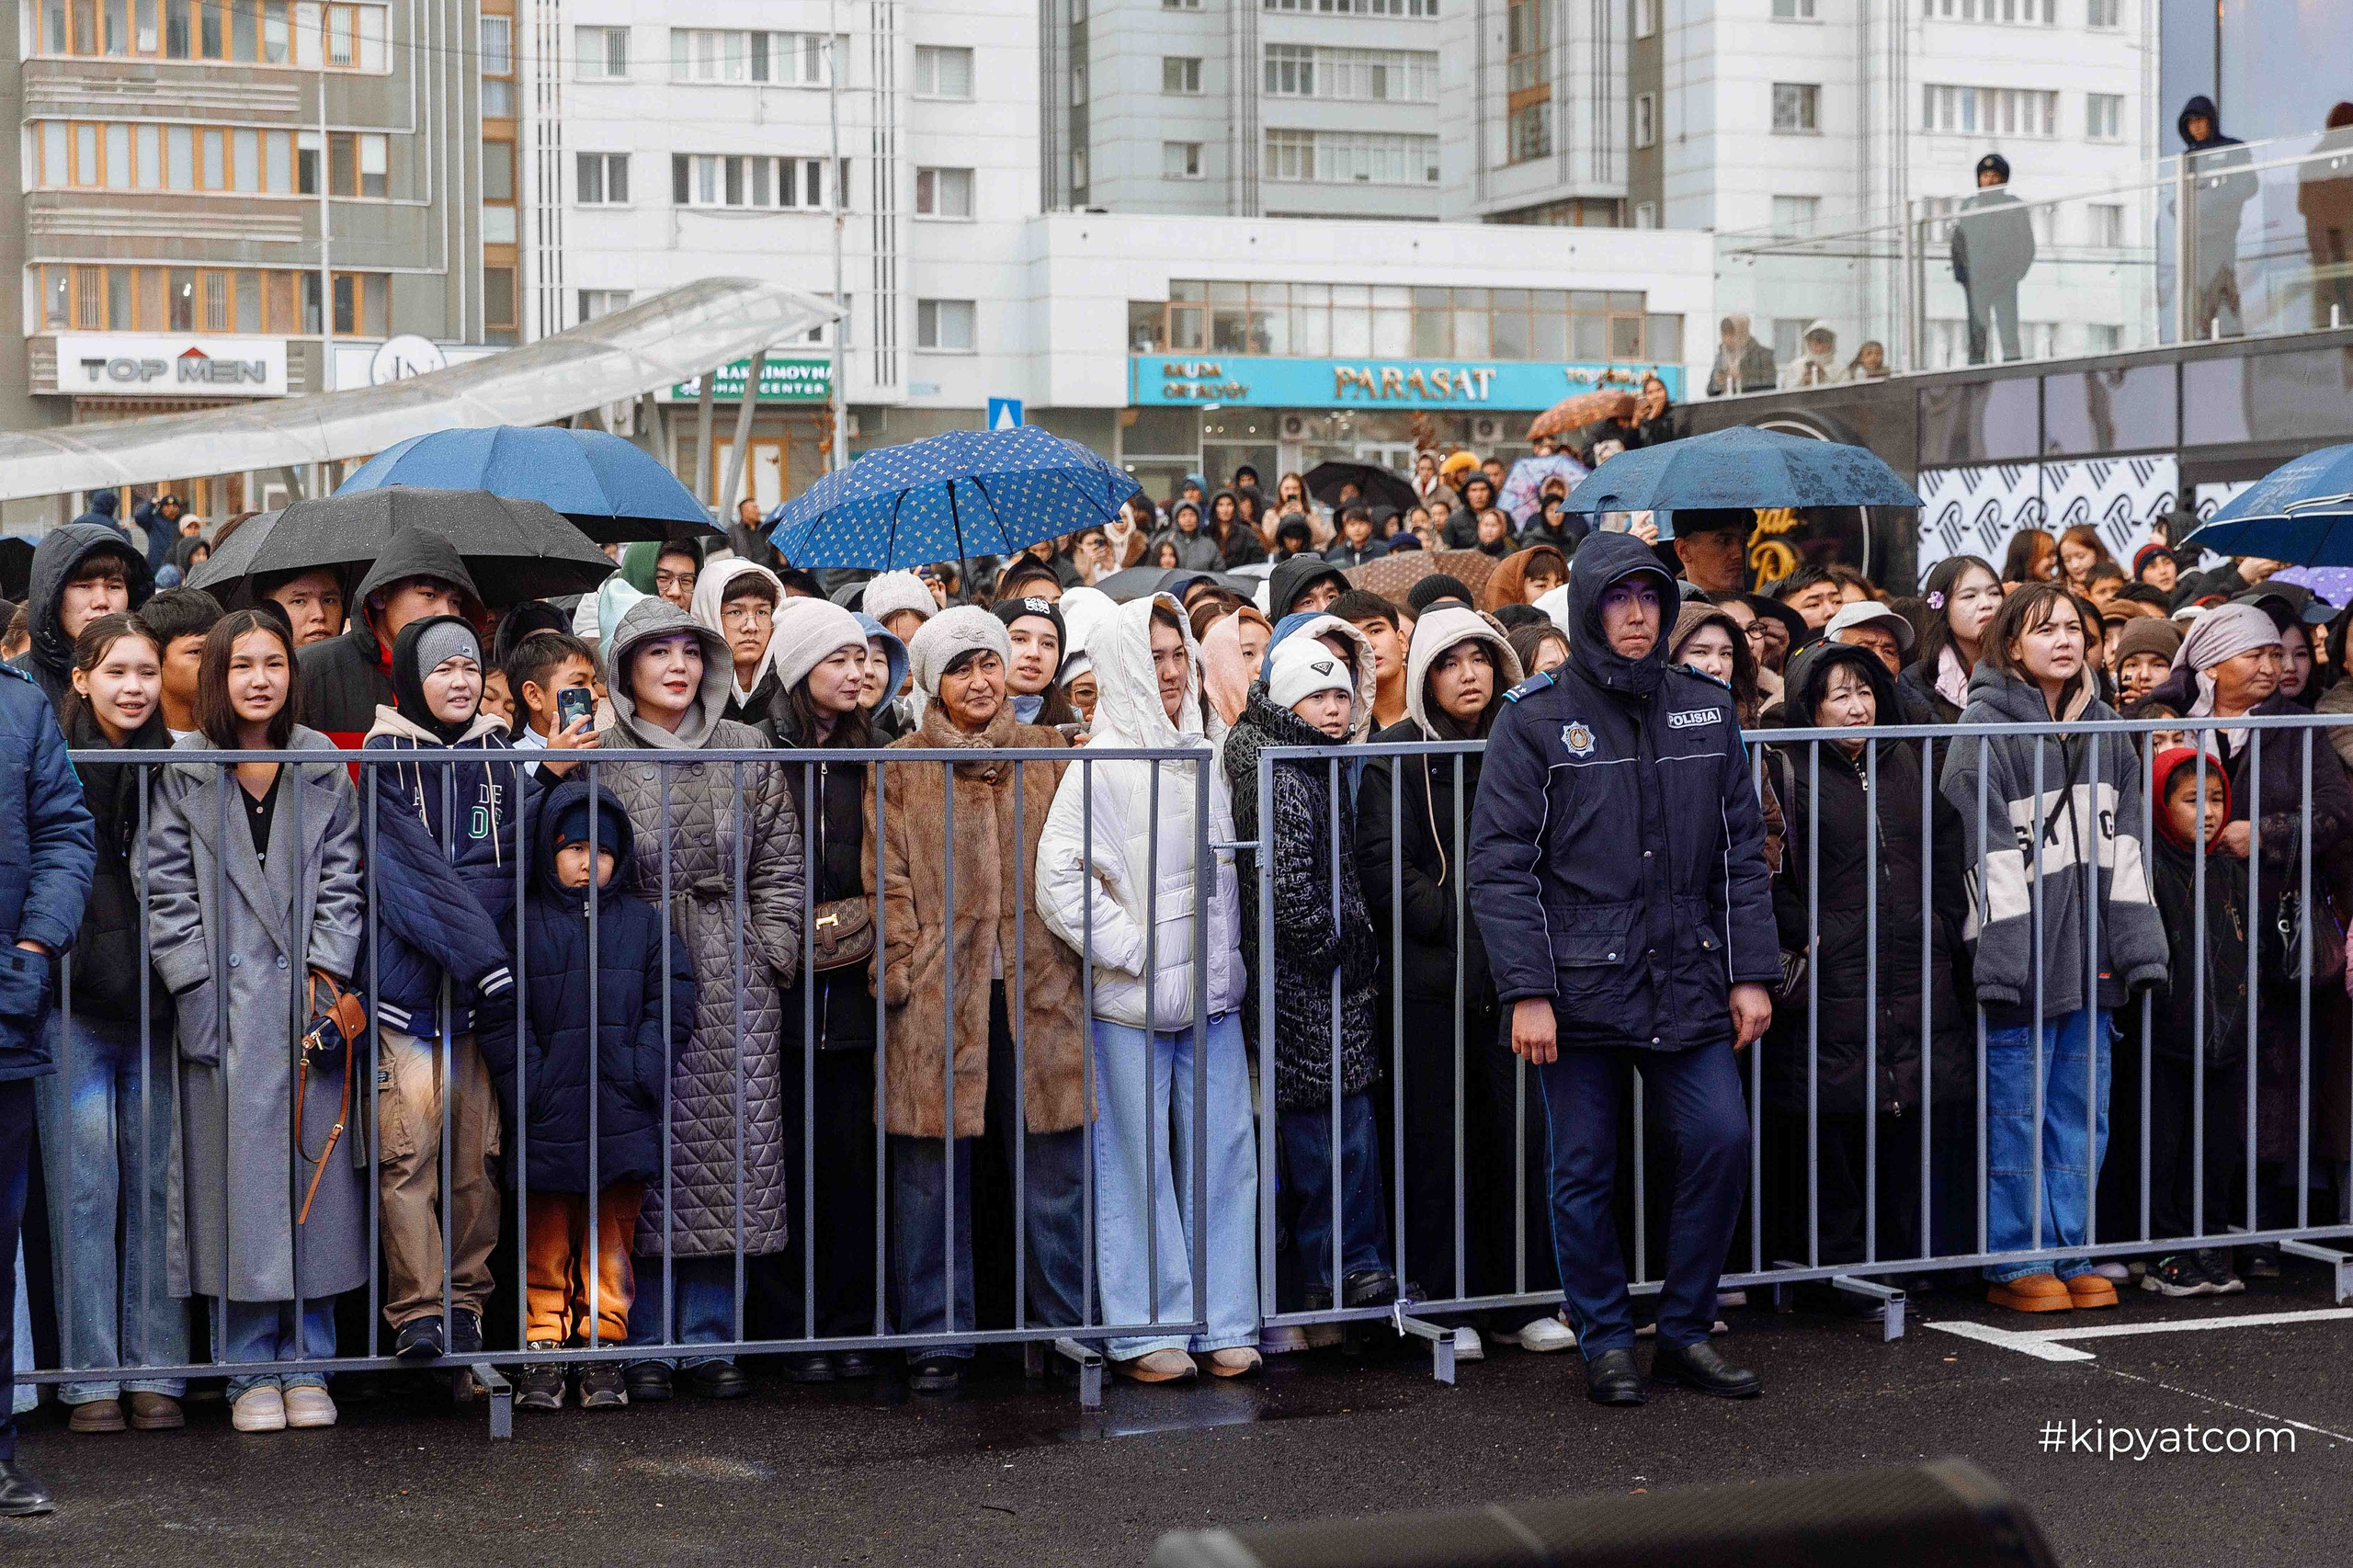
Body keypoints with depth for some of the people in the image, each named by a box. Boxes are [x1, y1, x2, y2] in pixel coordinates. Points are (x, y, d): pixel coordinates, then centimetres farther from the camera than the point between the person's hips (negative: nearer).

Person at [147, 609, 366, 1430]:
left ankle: (306, 1365, 11)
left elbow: (342, 879, 7)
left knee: (315, 1172, 2)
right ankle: (250, 1372, 7)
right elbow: (168, 891, 1)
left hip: (311, 1000, 2)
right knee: (238, 1175, -2)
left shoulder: (324, 767, 9)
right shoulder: (184, 771, 4)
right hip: (225, 1005, -1)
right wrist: (200, 988, -8)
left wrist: (325, 974, -5)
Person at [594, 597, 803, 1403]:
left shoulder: (746, 752, 10)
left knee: (729, 1158, 2)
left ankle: (712, 1341, 11)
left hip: (731, 984, 2)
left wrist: (771, 957, 2)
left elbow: (779, 865, 11)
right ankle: (644, 1343, 7)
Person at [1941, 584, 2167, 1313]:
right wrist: (1997, 958, -18)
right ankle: (2016, 1264, 10)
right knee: (2016, 1113, 2)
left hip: (2089, 957, 6)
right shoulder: (1986, 729, -8)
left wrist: (2136, 947, 5)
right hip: (2023, 959, -6)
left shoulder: (2103, 727, 12)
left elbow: (2122, 848, 12)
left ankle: (2072, 1255, 20)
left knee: (2081, 1113, 11)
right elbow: (1987, 853, -13)